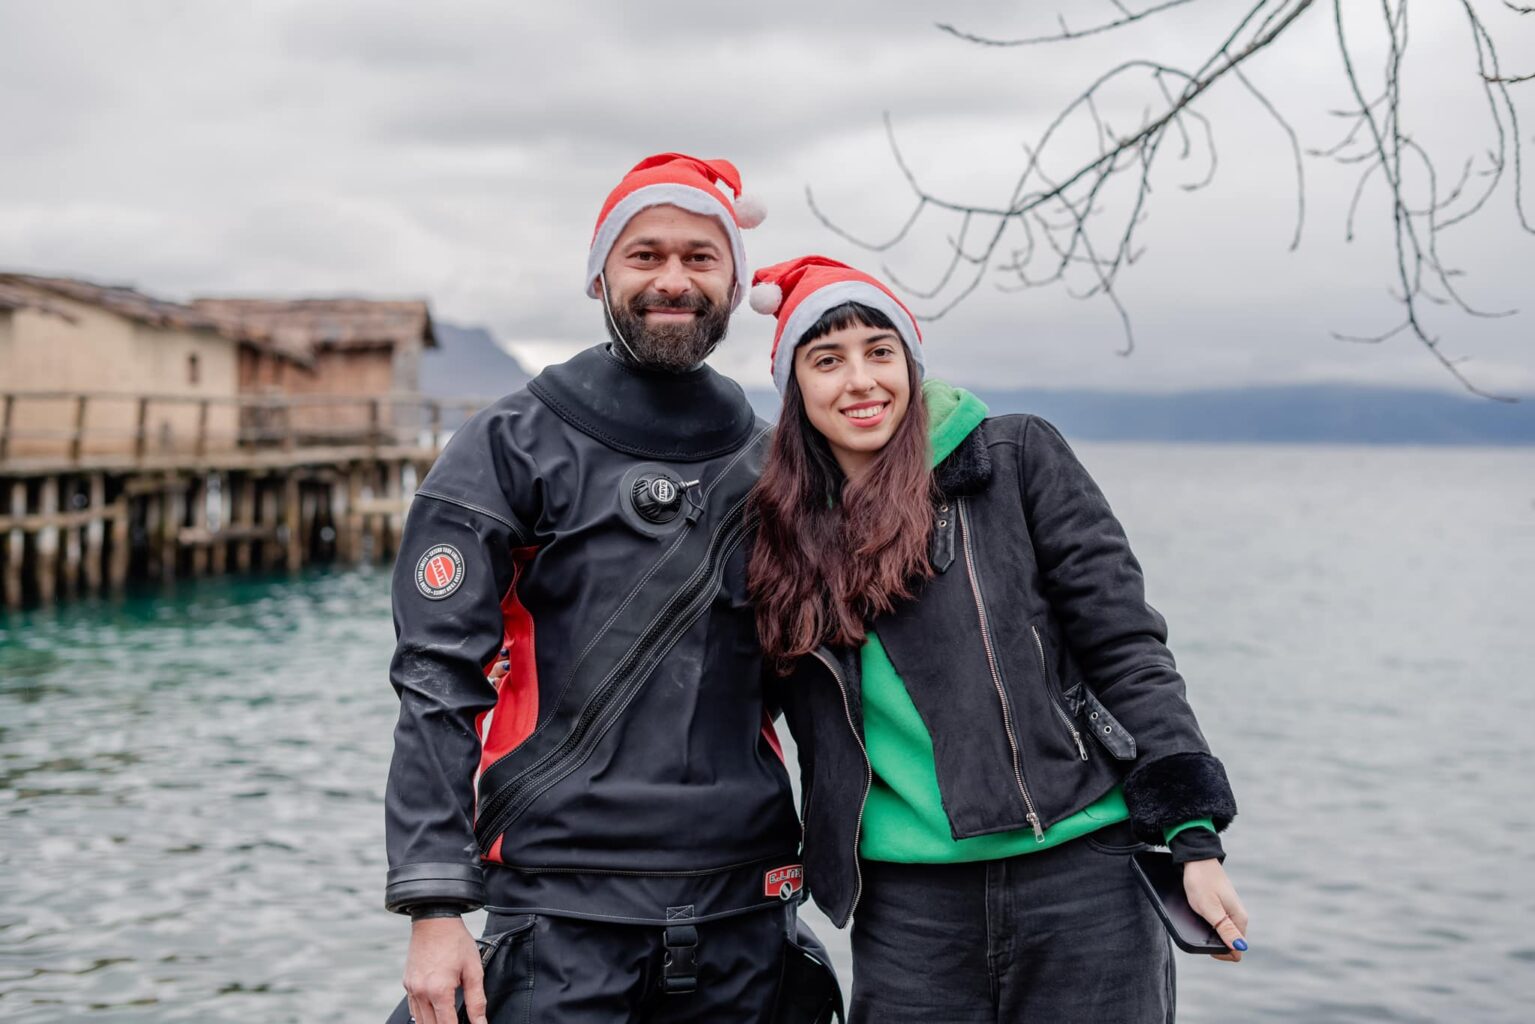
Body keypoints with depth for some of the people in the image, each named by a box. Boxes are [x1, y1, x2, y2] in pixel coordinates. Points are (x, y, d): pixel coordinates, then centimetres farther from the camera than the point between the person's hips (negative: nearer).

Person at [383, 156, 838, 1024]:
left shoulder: (769, 464, 11)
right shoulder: (512, 449, -1)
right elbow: (438, 683, -7)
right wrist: (433, 908, -14)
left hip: (744, 919, 4)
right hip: (563, 920, -3)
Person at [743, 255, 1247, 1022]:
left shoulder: (1017, 460, -1)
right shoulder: (788, 532, 9)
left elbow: (1126, 646, -4)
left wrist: (1195, 839, -8)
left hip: (1081, 876, -2)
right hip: (910, 908, 3)